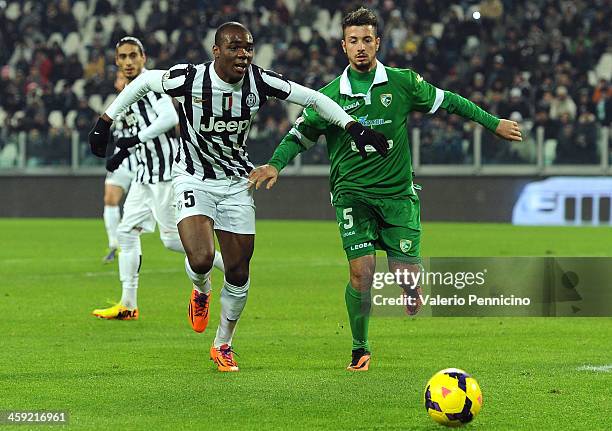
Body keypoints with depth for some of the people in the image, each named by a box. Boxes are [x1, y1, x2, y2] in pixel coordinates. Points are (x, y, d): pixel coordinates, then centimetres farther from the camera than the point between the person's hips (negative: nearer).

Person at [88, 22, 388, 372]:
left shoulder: (259, 81, -14)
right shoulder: (190, 80, -21)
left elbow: (312, 98, -5)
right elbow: (143, 82, -3)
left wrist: (354, 127, -11)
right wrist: (106, 121, 2)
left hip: (236, 183, 3)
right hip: (194, 180, -3)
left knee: (239, 272, 4)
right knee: (201, 259, -24)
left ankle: (223, 345, 26)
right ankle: (201, 292, 15)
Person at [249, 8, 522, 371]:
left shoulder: (402, 83, 1)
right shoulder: (330, 95, 1)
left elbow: (448, 101, 13)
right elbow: (301, 134, 12)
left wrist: (494, 123, 16)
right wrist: (275, 164, -6)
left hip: (398, 194, 1)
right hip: (353, 194, 0)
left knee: (407, 275, -11)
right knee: (362, 273, -15)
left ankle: (412, 292, 29)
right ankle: (360, 350, 6)